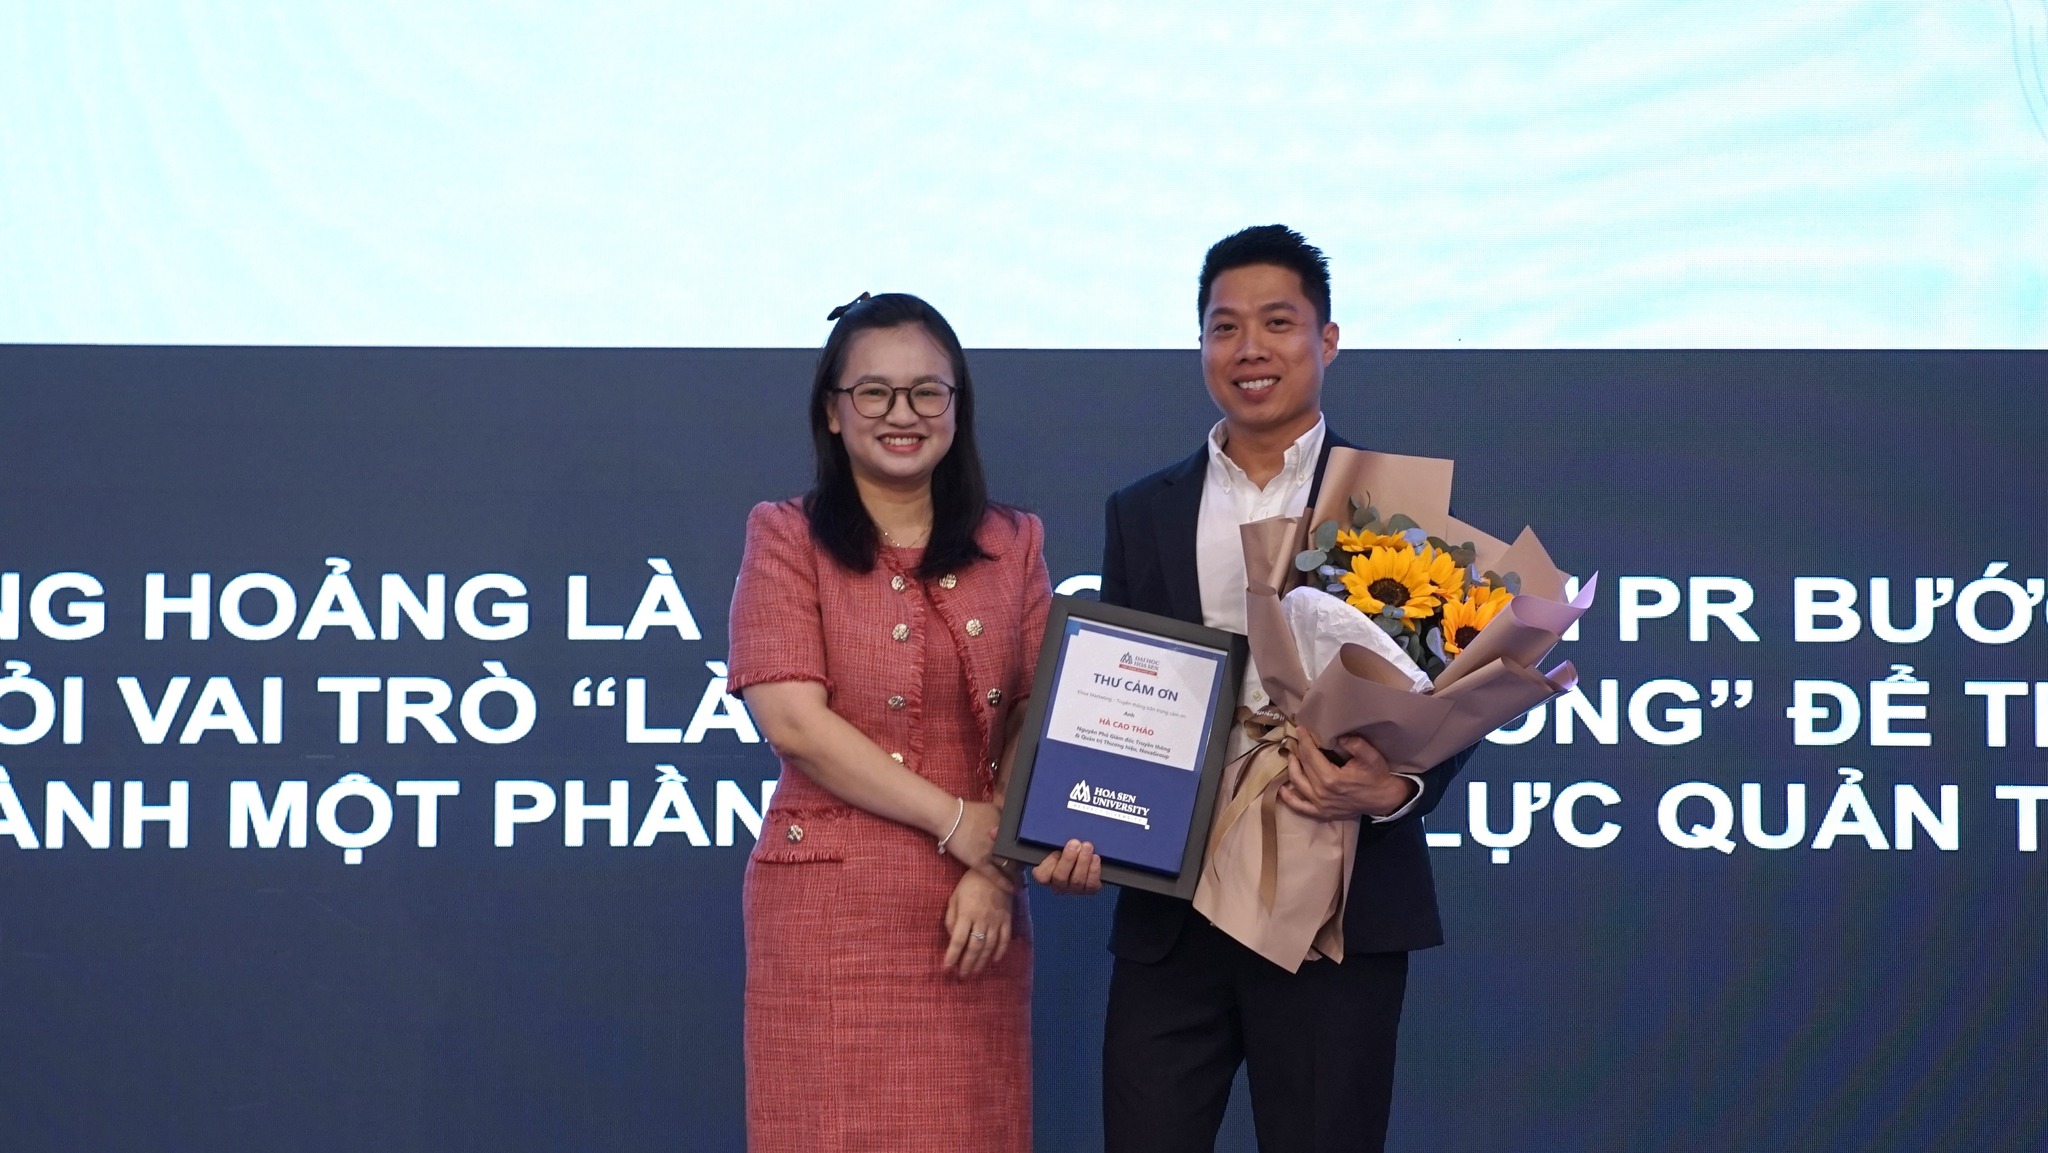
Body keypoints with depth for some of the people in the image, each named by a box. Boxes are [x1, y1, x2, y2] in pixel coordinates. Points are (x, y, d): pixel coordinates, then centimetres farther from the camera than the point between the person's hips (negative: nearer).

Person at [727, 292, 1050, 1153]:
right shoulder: (787, 536, 0)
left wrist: (999, 867, -11)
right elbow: (794, 720, -10)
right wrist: (963, 828, -13)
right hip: (830, 905, -3)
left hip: (975, 905, 3)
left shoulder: (1013, 544, 10)